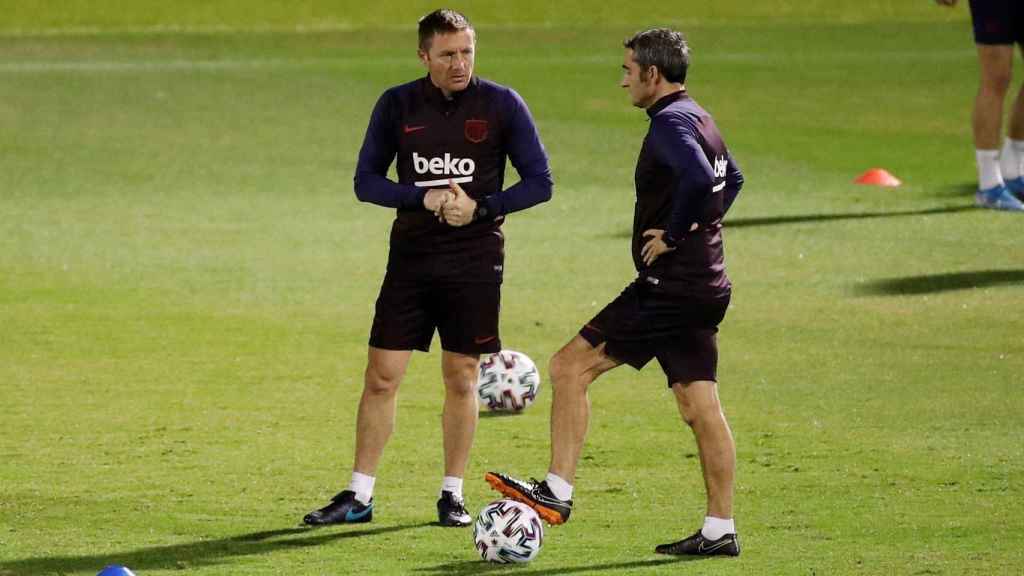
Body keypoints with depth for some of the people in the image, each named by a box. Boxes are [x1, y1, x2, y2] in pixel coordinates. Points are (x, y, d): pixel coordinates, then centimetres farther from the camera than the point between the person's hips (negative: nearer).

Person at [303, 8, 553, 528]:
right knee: (382, 376, -1)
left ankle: (452, 494, 15)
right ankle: (359, 496, 6)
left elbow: (539, 183, -2)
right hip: (411, 259, 1)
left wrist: (481, 206, -16)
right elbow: (366, 181, 3)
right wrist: (424, 198, -14)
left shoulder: (502, 105, -4)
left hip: (475, 264, -1)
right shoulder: (397, 105, 1)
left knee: (461, 378, 3)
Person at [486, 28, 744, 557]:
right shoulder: (698, 120, 16)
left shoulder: (670, 122, -14)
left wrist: (672, 234, -20)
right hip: (704, 285, 10)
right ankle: (720, 529, 6)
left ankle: (557, 494, -7)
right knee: (699, 405, 8)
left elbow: (699, 179, -34)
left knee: (570, 367, -6)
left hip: (668, 288, -10)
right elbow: (731, 180, 34)